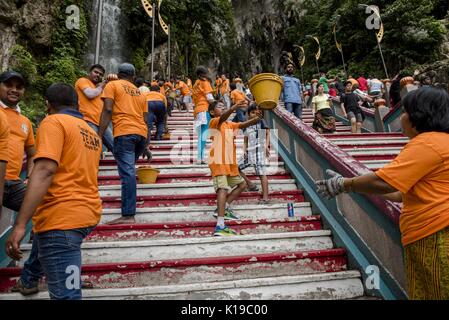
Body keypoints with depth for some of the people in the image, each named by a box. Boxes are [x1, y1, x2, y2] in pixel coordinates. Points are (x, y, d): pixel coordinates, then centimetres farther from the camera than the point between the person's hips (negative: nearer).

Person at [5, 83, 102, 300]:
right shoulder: (92, 132, 16)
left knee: (66, 294, -5)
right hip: (88, 212, 10)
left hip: (62, 216, -10)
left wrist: (20, 224, -24)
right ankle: (28, 280, 65)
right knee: (41, 243, 39)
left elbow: (45, 170, -21)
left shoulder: (53, 122, -7)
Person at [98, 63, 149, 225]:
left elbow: (107, 110, -5)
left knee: (127, 173, -11)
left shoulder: (112, 85, 11)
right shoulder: (140, 92, 25)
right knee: (129, 170, 17)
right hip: (142, 133, 6)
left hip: (124, 132, -5)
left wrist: (99, 135, -7)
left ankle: (128, 215, -13)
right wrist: (145, 147, 27)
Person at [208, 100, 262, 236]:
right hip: (218, 162, -9)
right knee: (223, 188, -22)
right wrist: (232, 108, -43)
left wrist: (256, 119, -13)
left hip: (230, 162, 9)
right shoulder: (213, 122, 0)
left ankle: (223, 208, 17)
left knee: (242, 184, 17)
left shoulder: (230, 125, 22)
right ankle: (220, 226, -29)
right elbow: (222, 118, -23)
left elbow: (244, 125, 7)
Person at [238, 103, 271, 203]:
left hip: (259, 150, -7)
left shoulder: (261, 121, 3)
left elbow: (268, 133, -2)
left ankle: (265, 197, -8)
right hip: (250, 152, 7)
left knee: (261, 173, -10)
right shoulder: (247, 125, 17)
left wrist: (266, 146, -14)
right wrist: (244, 151, 4)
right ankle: (251, 185, 13)